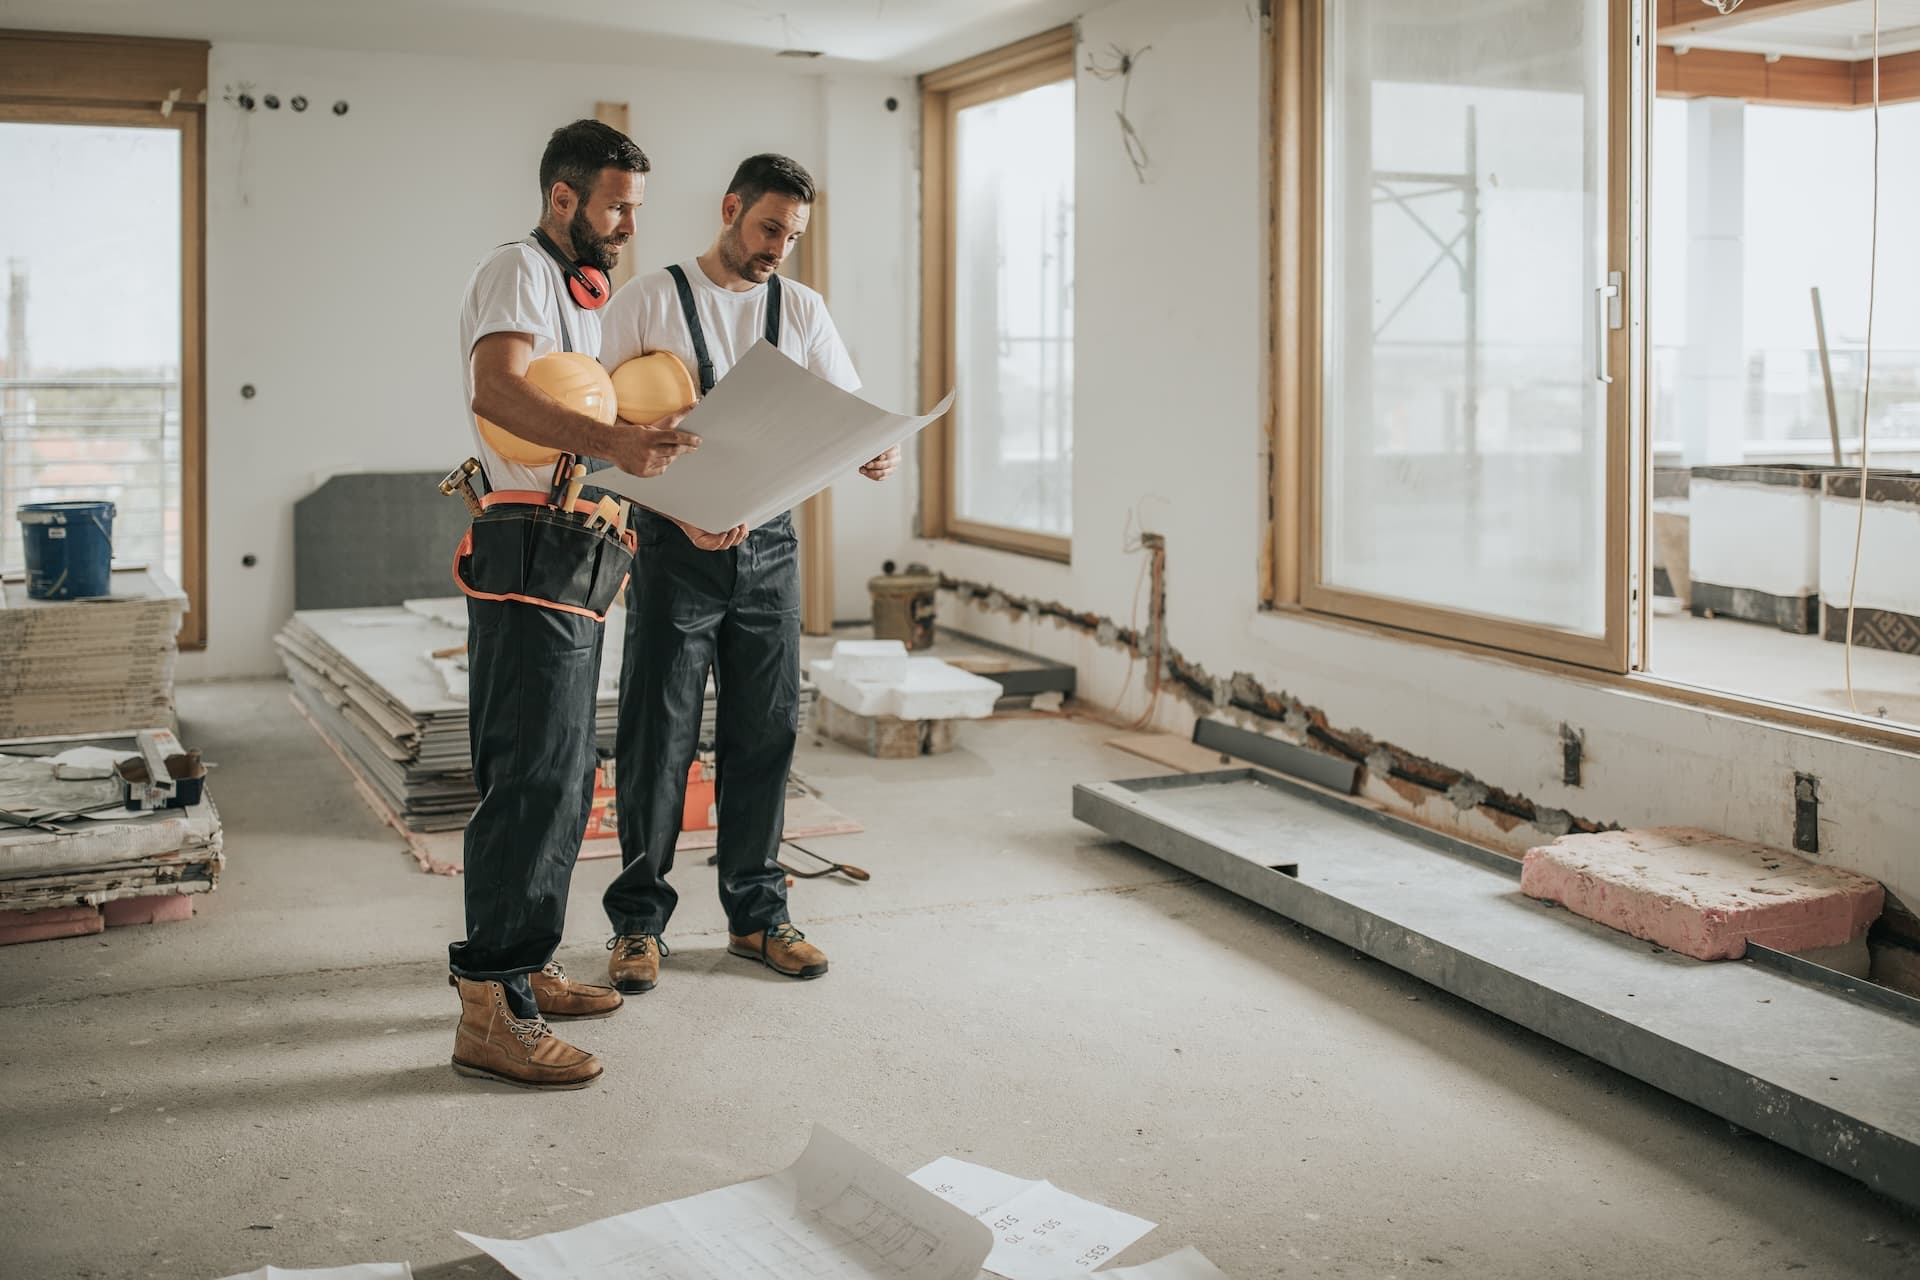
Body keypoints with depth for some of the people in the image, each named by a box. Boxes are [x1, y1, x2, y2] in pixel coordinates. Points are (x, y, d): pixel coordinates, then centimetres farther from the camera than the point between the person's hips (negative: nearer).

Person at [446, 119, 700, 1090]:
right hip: (529, 562, -10)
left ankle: (521, 968, 23)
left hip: (569, 569, 10)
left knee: (557, 779, 14)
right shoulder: (519, 271, -7)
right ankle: (491, 1012, -11)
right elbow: (496, 391, -26)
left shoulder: (580, 294, 25)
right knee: (534, 780, -13)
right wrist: (610, 442, -40)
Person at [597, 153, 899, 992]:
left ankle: (755, 913, 21)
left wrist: (878, 451, -18)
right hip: (675, 545, -4)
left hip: (768, 544, 4)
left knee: (765, 733, 8)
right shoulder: (651, 300, -3)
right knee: (658, 734, 1)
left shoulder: (801, 309, 9)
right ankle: (638, 918, 14)